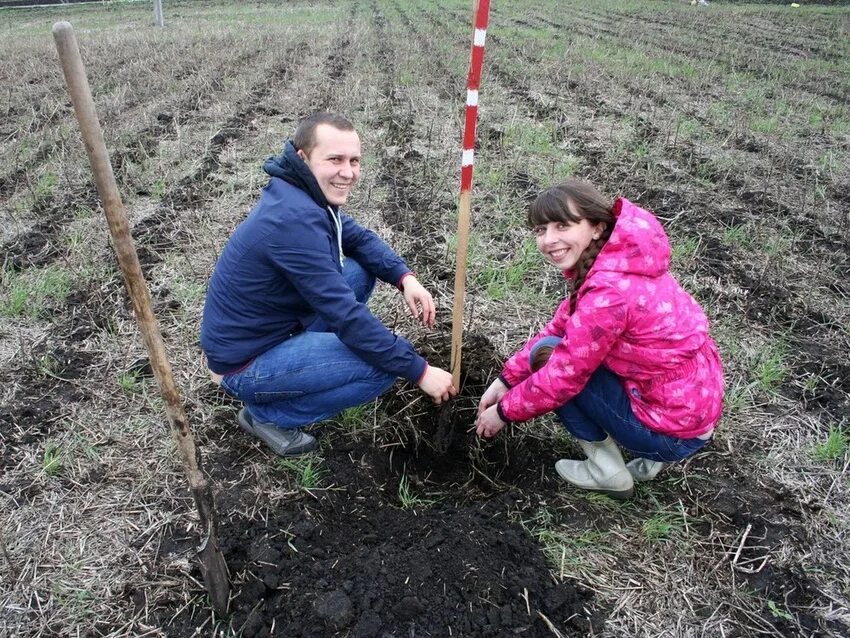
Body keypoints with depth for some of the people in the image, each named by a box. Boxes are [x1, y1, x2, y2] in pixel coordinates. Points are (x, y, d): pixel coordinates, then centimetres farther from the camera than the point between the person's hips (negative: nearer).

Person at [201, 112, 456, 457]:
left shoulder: (304, 193, -1)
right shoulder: (295, 219, -30)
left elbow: (359, 237, 11)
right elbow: (346, 316, -30)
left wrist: (405, 278, -8)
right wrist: (419, 371, -23)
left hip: (269, 330, 9)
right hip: (244, 366, -9)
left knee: (361, 270, 7)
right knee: (385, 365, -17)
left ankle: (301, 357, 14)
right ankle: (267, 414, -1)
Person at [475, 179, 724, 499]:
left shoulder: (610, 291, -28)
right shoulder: (616, 260, 1)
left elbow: (563, 376, -21)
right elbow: (560, 327, 7)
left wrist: (504, 411, -4)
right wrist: (506, 380, 5)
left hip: (673, 432, -9)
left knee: (549, 356, -7)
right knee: (562, 346, 17)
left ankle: (609, 473, 5)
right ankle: (651, 453, 16)